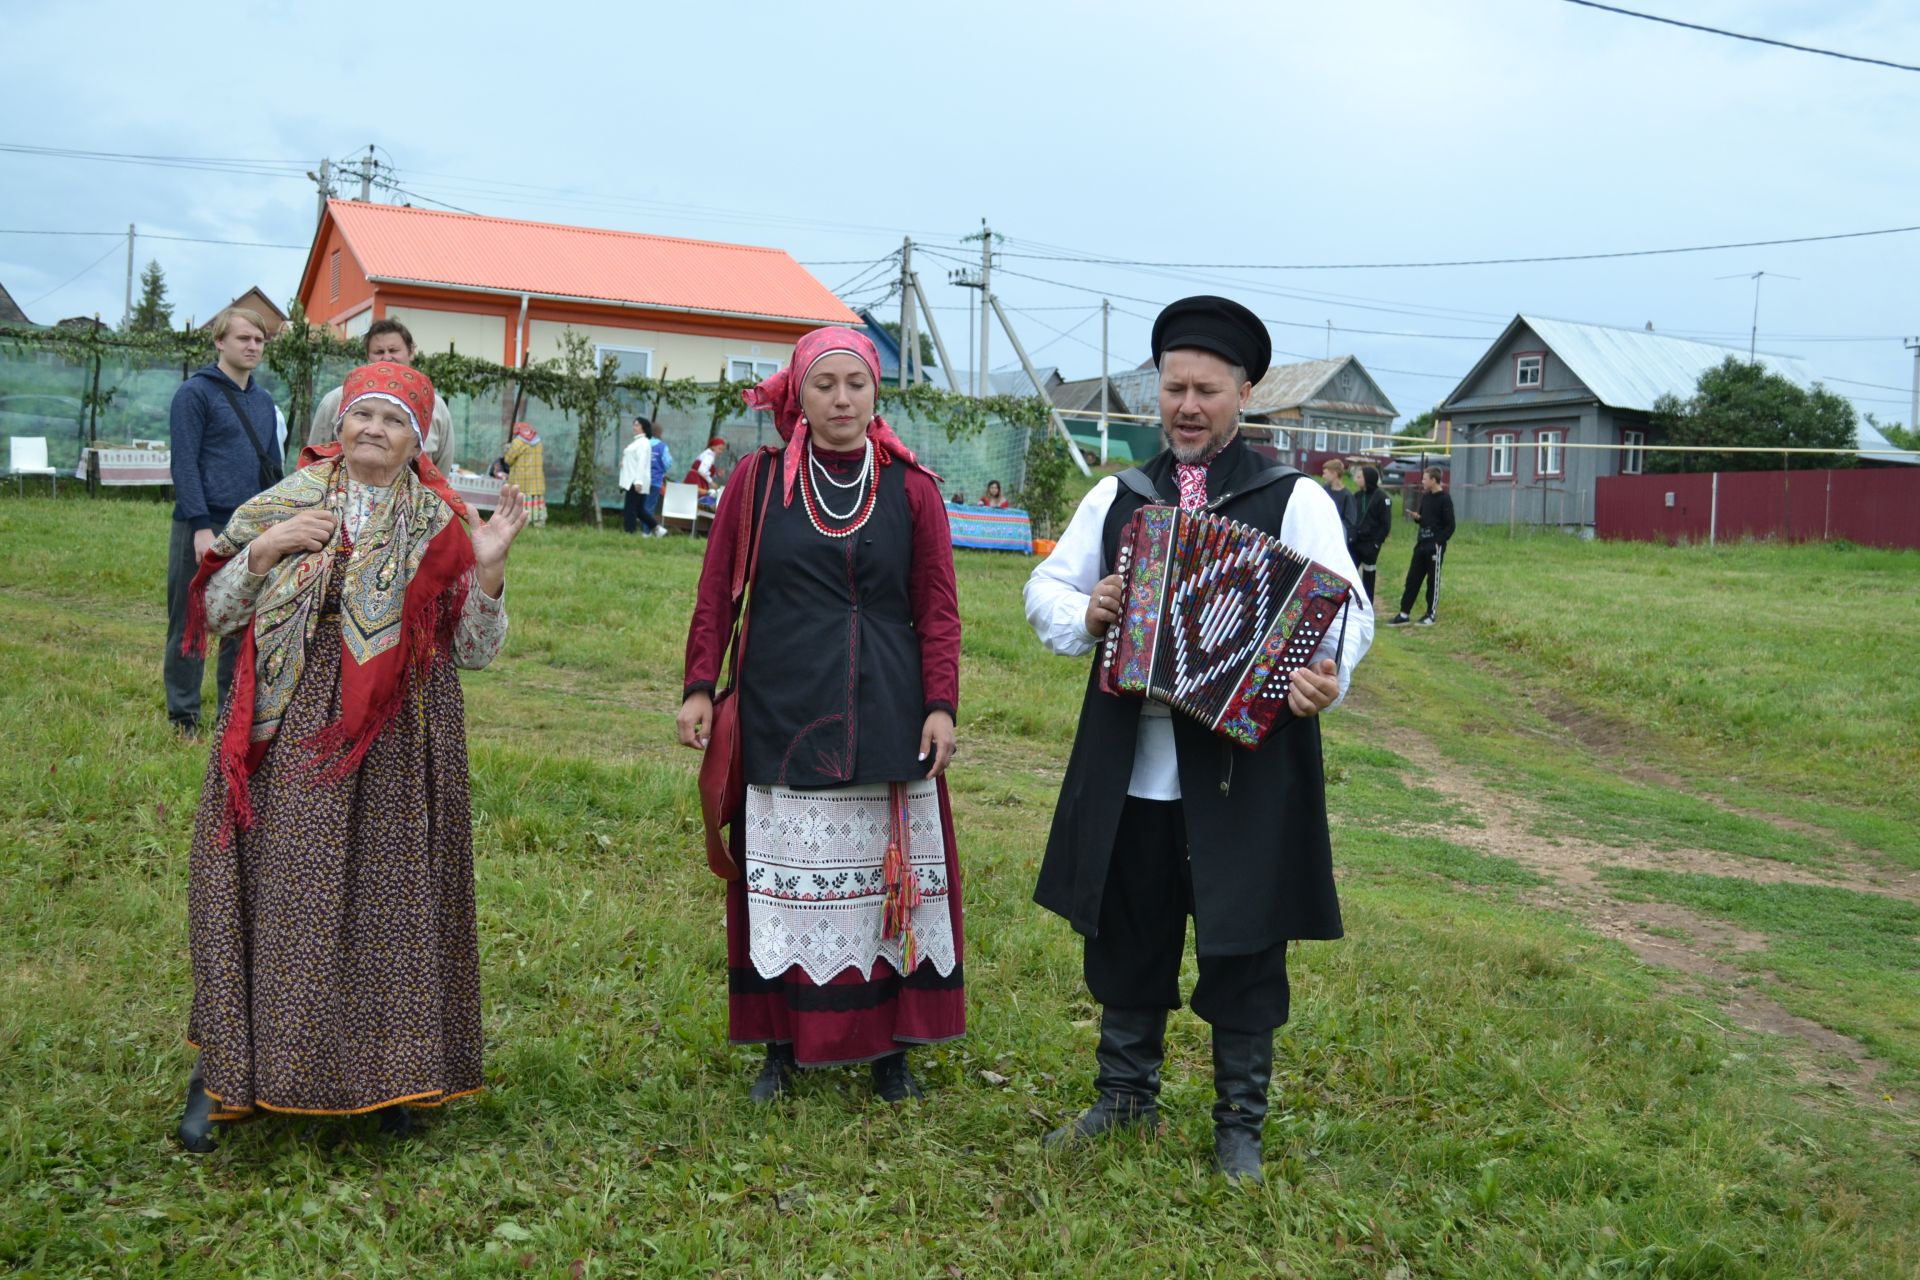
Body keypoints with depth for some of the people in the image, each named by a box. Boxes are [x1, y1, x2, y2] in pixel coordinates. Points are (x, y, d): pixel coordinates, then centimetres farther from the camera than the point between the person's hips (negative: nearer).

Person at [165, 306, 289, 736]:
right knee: (189, 623, 4)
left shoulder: (264, 402, 14)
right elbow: (185, 464, -10)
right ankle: (183, 715, 14)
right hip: (205, 527, -6)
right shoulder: (196, 393, -4)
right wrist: (200, 526, -17)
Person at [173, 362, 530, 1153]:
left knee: (390, 896, 3)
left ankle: (387, 1074, 18)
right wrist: (265, 550, -9)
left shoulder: (440, 526, 3)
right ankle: (225, 1067, 17)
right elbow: (217, 614, 6)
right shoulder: (288, 505, 6)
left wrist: (488, 569, -14)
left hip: (394, 743, 0)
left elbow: (476, 650, 0)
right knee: (268, 895, 2)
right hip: (289, 732, 1)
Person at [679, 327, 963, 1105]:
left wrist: (941, 704, -3)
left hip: (886, 717, 0)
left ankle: (890, 1047, 17)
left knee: (886, 877, 5)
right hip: (784, 713, 0)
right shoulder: (759, 479, 3)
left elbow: (938, 606, 3)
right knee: (785, 878, 6)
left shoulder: (911, 487, 3)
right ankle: (782, 1045, 19)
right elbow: (717, 590, 6)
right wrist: (700, 685, 0)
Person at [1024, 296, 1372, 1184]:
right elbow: (1046, 587, 15)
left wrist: (1325, 674, -34)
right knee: (1124, 940, 16)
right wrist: (1084, 613, -8)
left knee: (1242, 954, 6)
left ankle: (1239, 1127, 24)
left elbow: (1347, 610, -12)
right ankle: (1124, 1098, 35)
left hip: (1244, 770, -4)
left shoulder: (1294, 500, -2)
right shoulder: (1117, 497, 11)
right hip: (1128, 770, 4)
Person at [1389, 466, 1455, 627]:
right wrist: (1417, 517, -1)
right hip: (1421, 544, 7)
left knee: (1433, 580, 2)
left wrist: (1439, 542, -16)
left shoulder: (1444, 499, -9)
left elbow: (1450, 526, -11)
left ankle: (1430, 615, 12)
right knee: (1412, 579, 6)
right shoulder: (1425, 496, 11)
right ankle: (1403, 614, 8)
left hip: (1435, 546, -7)